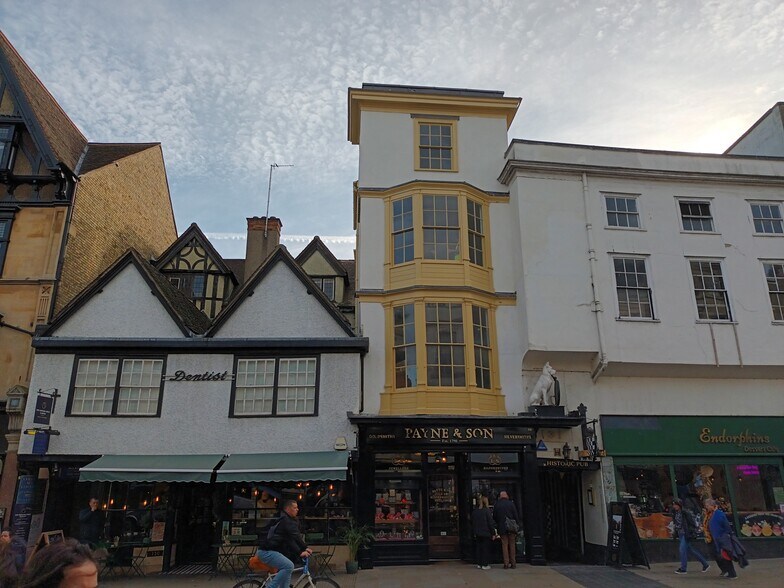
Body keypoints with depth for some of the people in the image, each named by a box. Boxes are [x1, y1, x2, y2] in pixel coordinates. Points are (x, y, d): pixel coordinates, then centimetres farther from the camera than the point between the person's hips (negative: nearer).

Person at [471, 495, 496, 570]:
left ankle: (479, 564, 17)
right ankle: (485, 564, 4)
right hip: (486, 533, -5)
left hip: (477, 534, 5)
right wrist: (493, 533, -5)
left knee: (479, 548, 12)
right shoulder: (486, 510, -13)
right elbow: (490, 523, -12)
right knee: (486, 548, 3)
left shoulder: (474, 511, 4)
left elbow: (472, 523, 11)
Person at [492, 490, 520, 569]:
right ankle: (513, 563, 13)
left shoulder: (497, 505, -1)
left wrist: (497, 526, 17)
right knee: (512, 545, 10)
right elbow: (516, 515, -4)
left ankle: (506, 563, 3)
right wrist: (518, 525, 2)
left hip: (502, 528, 0)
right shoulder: (511, 503, -4)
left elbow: (494, 517, 4)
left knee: (504, 545, 5)